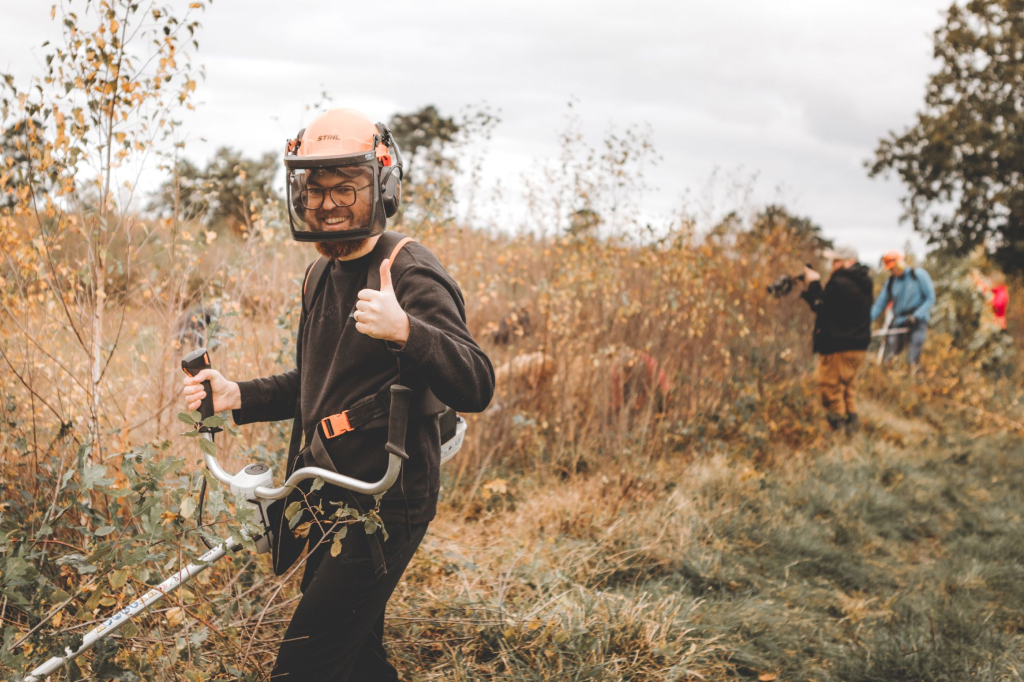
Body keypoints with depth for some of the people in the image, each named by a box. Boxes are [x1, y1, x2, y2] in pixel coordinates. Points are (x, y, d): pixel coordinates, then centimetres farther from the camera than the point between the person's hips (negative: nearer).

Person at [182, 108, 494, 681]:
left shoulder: (410, 273, -17)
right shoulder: (321, 275, 11)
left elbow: (476, 386, -28)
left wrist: (404, 330, -46)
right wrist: (238, 397, 6)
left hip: (385, 506, -9)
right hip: (335, 503, 9)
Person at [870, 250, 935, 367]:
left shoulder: (919, 274, -2)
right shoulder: (891, 281, 10)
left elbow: (930, 298, -5)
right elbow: (880, 304, 7)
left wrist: (916, 316, -16)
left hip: (917, 323, -4)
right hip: (898, 324, 4)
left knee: (913, 361, -13)